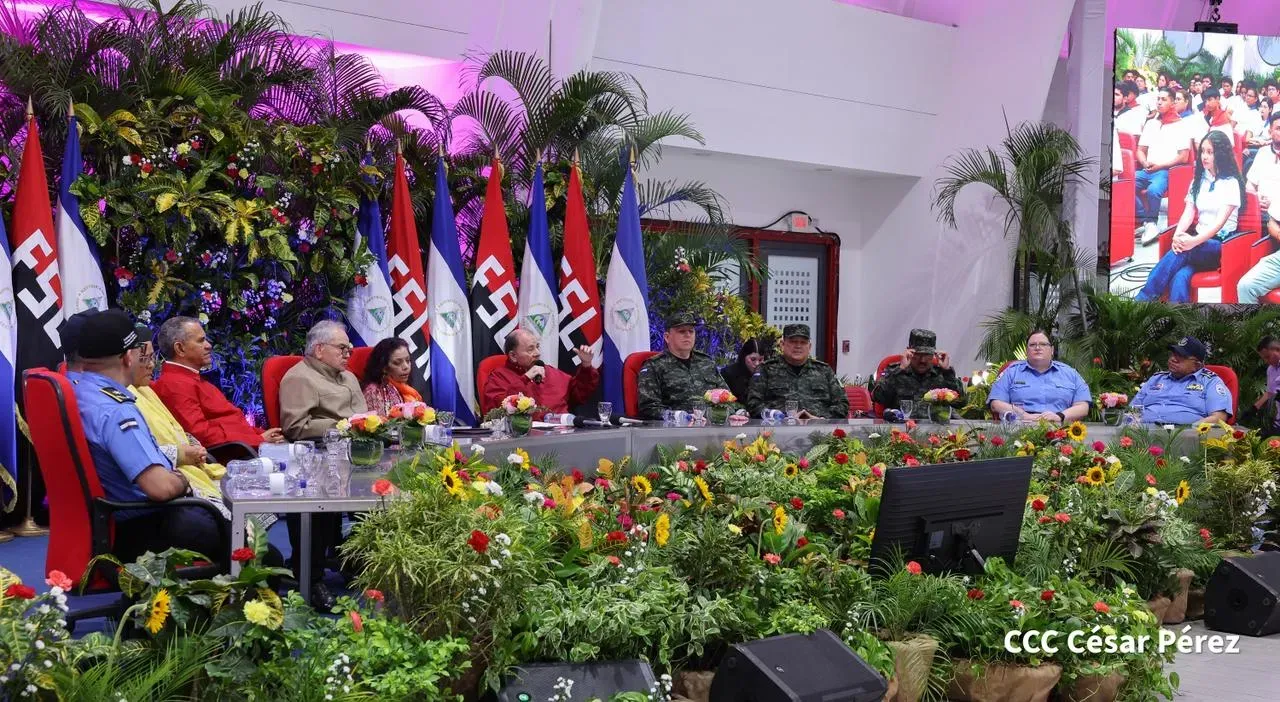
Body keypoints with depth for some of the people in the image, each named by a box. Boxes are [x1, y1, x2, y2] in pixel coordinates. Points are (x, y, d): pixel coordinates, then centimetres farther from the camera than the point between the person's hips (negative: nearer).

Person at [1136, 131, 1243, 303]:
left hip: (1221, 243, -4)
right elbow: (1188, 213, 4)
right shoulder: (1198, 180, 15)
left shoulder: (1231, 183, -2)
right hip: (1200, 240, 4)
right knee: (1180, 278, -30)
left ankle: (1144, 298, -38)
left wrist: (1194, 241, -31)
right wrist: (1178, 235, -19)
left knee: (1179, 253, -35)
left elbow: (1220, 221, -14)